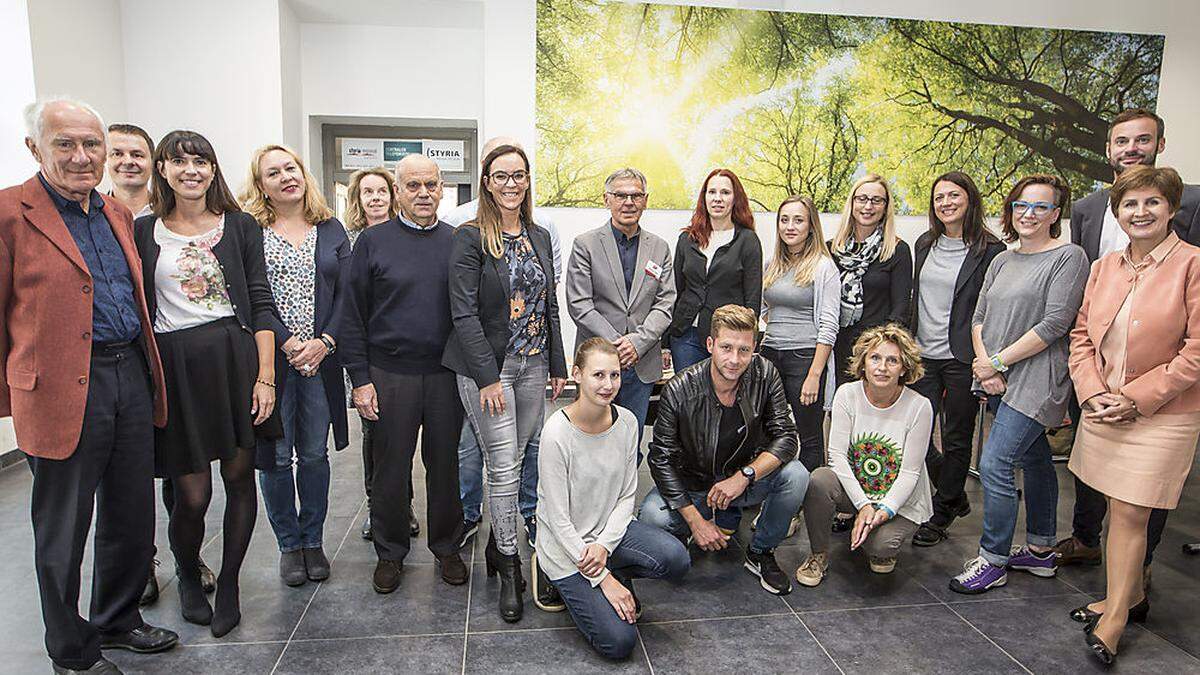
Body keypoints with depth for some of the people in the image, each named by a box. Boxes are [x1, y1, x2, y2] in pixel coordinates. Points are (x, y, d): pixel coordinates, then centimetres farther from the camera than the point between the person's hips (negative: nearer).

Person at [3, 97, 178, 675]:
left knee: (133, 517, 16)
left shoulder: (118, 214, 12)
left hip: (131, 376, 6)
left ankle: (117, 620, 37)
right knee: (62, 530, 10)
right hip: (63, 389, -6)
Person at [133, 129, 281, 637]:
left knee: (239, 477, 6)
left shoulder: (240, 226, 5)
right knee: (193, 493, 1)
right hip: (174, 367, 0)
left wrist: (265, 375, -5)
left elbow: (261, 304, 2)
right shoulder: (142, 232, 6)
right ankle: (188, 576, 32)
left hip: (235, 357, 1)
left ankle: (229, 584, 26)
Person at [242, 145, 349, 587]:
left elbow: (345, 293, 3)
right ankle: (289, 545, 22)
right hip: (270, 359, -2)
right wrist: (288, 345, -14)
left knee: (315, 454, 9)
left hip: (320, 359, 2)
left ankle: (312, 540, 26)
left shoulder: (331, 230, 9)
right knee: (276, 456, 5)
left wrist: (325, 342, -10)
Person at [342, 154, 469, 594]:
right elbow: (353, 316, 0)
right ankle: (390, 552, 28)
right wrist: (360, 379, -5)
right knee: (391, 467, 9)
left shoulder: (457, 242, 7)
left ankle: (447, 547, 28)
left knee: (446, 463, 10)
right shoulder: (373, 241, 2)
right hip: (390, 374, -1)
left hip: (446, 375, 1)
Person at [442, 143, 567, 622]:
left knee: (514, 459, 11)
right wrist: (487, 376, -17)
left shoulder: (539, 237, 11)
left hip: (533, 365, 5)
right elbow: (464, 313, -12)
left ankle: (499, 544, 28)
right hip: (487, 367, -5)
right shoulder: (471, 238, -7)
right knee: (503, 465, -2)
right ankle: (509, 563, 12)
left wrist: (558, 365, 11)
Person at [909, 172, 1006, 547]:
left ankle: (941, 515, 25)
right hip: (923, 355, 5)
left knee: (956, 439, 8)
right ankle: (955, 496, 29)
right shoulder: (924, 244, 11)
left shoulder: (990, 250, -6)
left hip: (961, 358, -5)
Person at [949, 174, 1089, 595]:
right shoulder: (1002, 261, 14)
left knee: (994, 465, -11)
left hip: (1036, 380, -7)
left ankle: (992, 561, 1)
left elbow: (1054, 324, -15)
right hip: (1000, 382, 7)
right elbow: (979, 318, 10)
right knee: (1034, 460, 18)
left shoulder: (1068, 257, -7)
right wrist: (985, 364, -6)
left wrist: (997, 361, -13)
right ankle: (1040, 551, 30)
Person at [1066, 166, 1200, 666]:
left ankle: (1115, 618, 12)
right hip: (1103, 411, 5)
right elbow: (1081, 334, 10)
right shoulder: (1103, 268, 8)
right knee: (1117, 508, 13)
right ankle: (1131, 596, 31)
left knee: (1129, 513, -2)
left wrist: (1136, 397, -14)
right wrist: (1093, 391, -4)